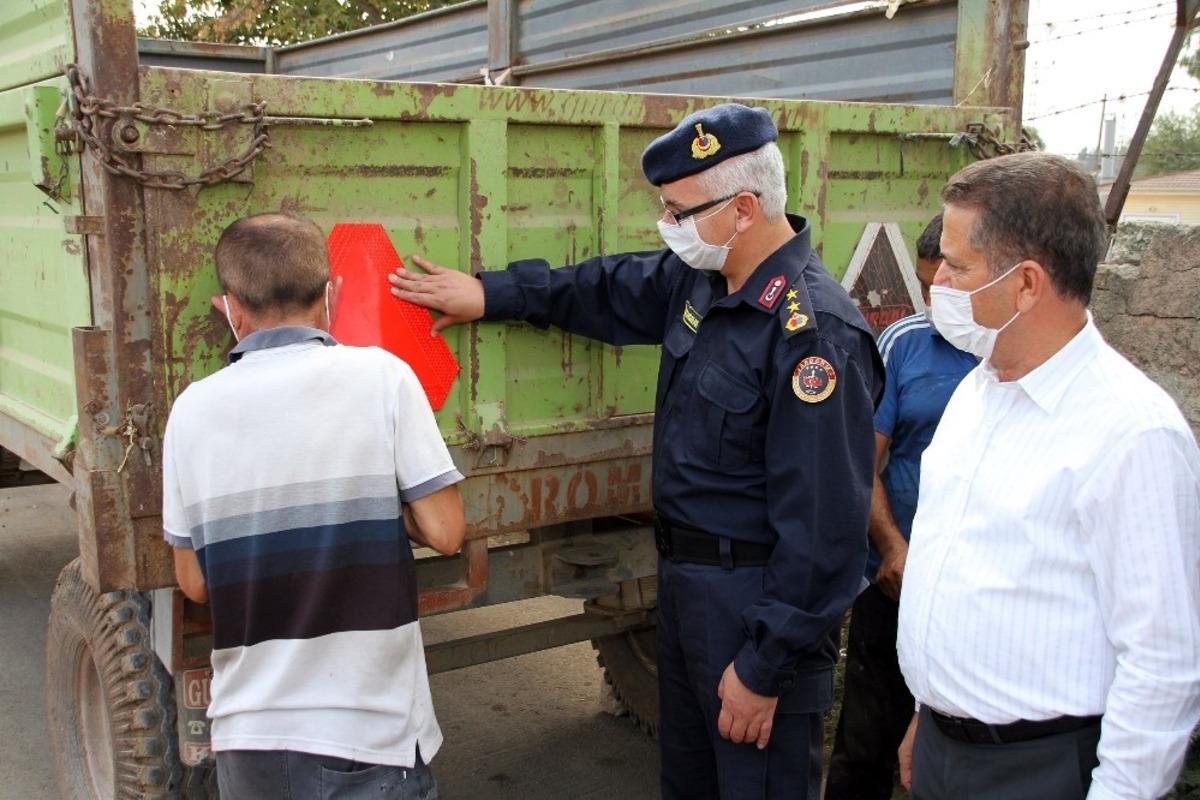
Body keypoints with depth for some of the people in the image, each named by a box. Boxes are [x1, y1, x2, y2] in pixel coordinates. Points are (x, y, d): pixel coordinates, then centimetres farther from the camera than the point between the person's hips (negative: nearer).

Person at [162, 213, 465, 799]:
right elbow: (444, 532, -10)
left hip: (246, 736, 3)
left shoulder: (194, 409, -2)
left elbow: (195, 584, 4)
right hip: (369, 734, -3)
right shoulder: (379, 377, -10)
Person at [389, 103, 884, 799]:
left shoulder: (813, 332, -26)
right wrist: (492, 295, 19)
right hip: (685, 577, 9)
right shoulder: (699, 279, 0)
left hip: (759, 602, -9)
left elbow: (822, 526, -26)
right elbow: (608, 290, 21)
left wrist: (766, 667, -22)